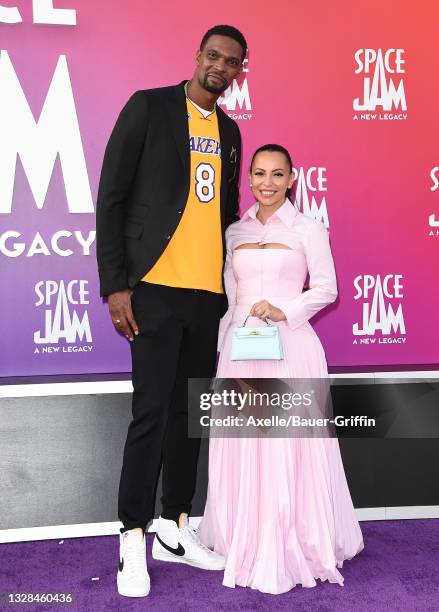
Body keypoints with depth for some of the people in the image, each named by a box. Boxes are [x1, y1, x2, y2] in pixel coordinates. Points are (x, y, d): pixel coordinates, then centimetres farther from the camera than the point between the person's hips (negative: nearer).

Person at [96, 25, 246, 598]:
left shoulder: (228, 130, 16)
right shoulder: (149, 106, -1)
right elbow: (111, 197, -5)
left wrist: (234, 286, 16)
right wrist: (115, 285, -11)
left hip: (210, 293, 6)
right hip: (157, 290, -6)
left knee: (190, 413, 11)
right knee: (152, 413, -4)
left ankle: (174, 529, 24)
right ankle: (134, 539, 10)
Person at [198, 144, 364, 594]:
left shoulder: (308, 229, 3)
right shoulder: (235, 232, 13)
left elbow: (326, 289, 0)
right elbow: (229, 295, 14)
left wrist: (284, 311, -14)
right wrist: (224, 347, 8)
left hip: (290, 348, -3)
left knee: (288, 447, -3)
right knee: (242, 447, 5)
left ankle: (291, 547, 13)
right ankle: (247, 542, 21)